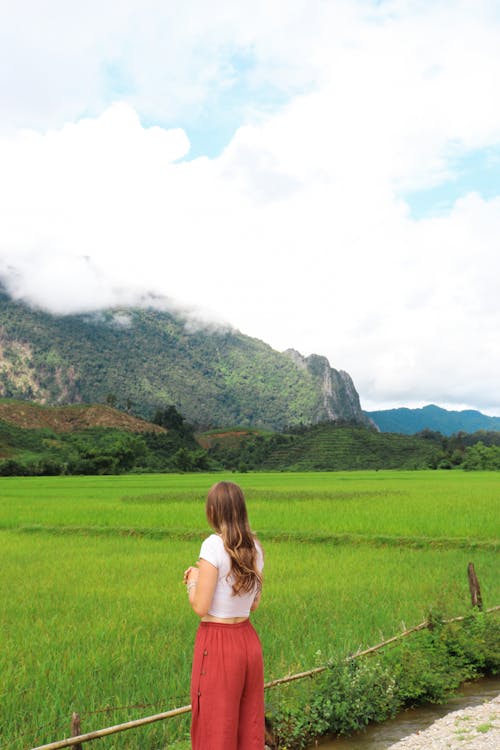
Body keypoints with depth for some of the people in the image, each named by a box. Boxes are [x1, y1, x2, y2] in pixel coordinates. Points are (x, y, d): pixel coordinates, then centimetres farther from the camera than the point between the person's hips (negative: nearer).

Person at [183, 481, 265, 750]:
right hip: (248, 640, 7)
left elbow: (200, 606, -18)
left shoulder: (214, 545, -17)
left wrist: (193, 581, 2)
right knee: (249, 727, 17)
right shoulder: (254, 547, 4)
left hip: (217, 644, -7)